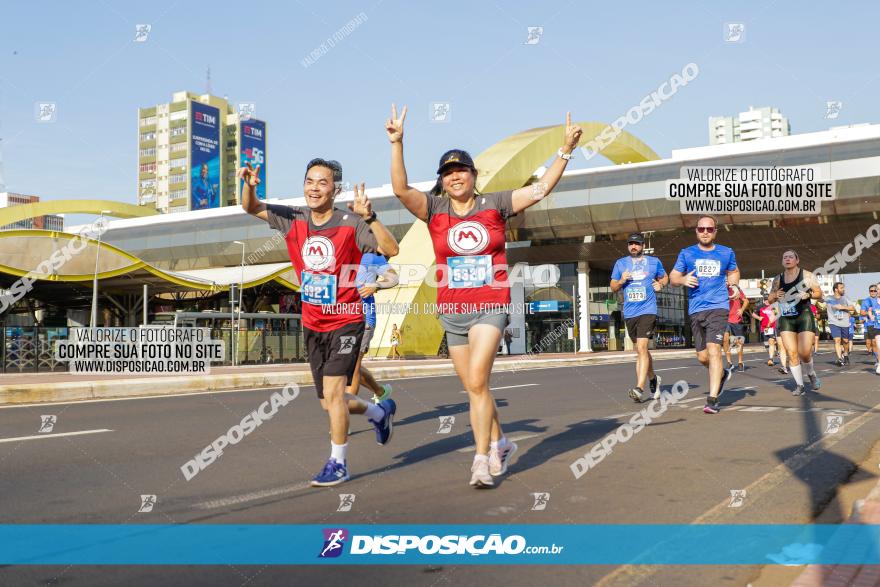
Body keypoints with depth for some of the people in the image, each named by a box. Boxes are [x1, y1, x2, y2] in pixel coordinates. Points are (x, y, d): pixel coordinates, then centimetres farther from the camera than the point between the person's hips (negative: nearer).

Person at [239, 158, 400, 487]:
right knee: (330, 403, 12)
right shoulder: (294, 219, 0)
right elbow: (251, 208, 4)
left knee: (332, 391, -17)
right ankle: (380, 412, 40)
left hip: (346, 321, -5)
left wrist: (368, 217, -35)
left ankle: (338, 463, 1)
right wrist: (249, 185, -17)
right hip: (312, 325, 5)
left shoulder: (350, 225, -14)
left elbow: (391, 250, -22)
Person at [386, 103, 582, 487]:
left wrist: (565, 150, -8)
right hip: (452, 310, 3)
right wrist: (397, 144, -21)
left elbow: (541, 187, -1)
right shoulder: (434, 209, 3)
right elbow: (401, 189, -12)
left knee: (477, 382, -17)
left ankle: (482, 459, -8)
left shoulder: (495, 204, 1)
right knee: (474, 388, 12)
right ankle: (500, 444, 32)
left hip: (490, 306, -3)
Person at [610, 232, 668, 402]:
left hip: (647, 310, -4)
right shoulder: (620, 263, 11)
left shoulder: (654, 262, 7)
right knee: (640, 350, 14)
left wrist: (660, 284, 1)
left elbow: (665, 277, 23)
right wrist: (621, 281, -7)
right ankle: (653, 379, 36)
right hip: (629, 313, 4)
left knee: (642, 348, -17)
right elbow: (613, 287, 14)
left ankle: (640, 388, -22)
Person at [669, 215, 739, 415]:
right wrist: (683, 280, -12)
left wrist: (733, 284, 4)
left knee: (713, 350, -19)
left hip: (718, 307, -2)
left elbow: (734, 272, 26)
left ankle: (712, 400, -18)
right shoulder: (687, 253, 8)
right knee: (702, 356, 9)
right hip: (696, 310, 3)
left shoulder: (726, 253, 10)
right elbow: (673, 277, 11)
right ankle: (723, 374, 42)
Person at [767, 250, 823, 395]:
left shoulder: (806, 275, 1)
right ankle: (799, 385, 7)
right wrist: (775, 296, -6)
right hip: (786, 319, 2)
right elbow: (770, 300, 16)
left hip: (804, 316, -2)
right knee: (792, 353, -5)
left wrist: (808, 294, -14)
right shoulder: (778, 279, 8)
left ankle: (811, 374, 24)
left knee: (805, 352, -8)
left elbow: (819, 293, 5)